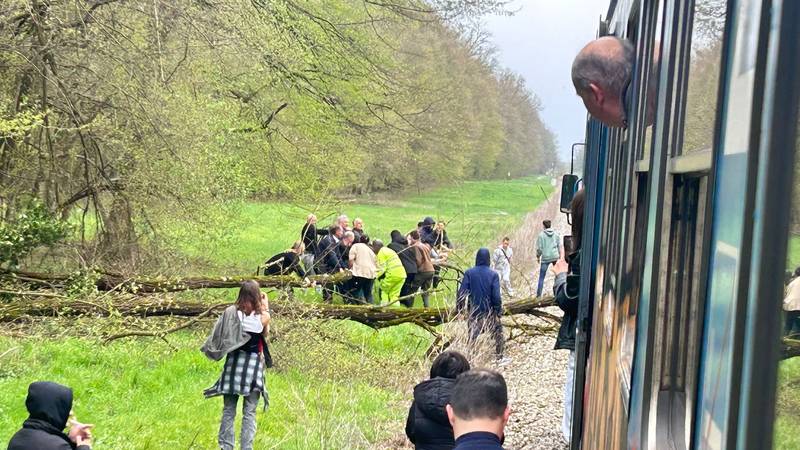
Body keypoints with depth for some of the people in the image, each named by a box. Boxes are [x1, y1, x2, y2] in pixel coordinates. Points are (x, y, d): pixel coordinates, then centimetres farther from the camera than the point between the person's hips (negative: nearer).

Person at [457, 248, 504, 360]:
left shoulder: (469, 273, -7)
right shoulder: (493, 274, -10)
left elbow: (461, 292, -7)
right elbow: (496, 296, -13)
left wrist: (459, 308, 3)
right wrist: (498, 311, -3)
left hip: (474, 312, 1)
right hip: (490, 312, -1)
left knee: (472, 337, 10)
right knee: (498, 333, 18)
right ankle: (499, 355, 20)